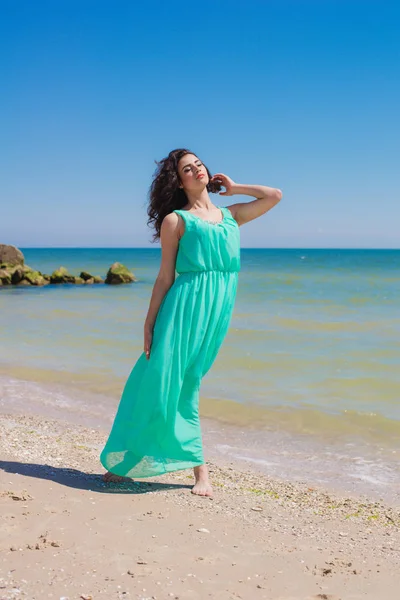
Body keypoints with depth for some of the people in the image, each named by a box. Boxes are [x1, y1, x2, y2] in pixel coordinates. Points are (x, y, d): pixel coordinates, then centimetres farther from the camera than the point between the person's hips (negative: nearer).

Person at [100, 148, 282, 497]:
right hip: (185, 306, -3)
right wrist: (149, 325, -2)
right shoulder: (176, 220, 6)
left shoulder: (231, 215, 19)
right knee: (164, 383, -4)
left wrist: (233, 188, 23)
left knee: (186, 386, 6)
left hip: (218, 311, 3)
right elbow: (165, 276, 3)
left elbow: (274, 196, 22)